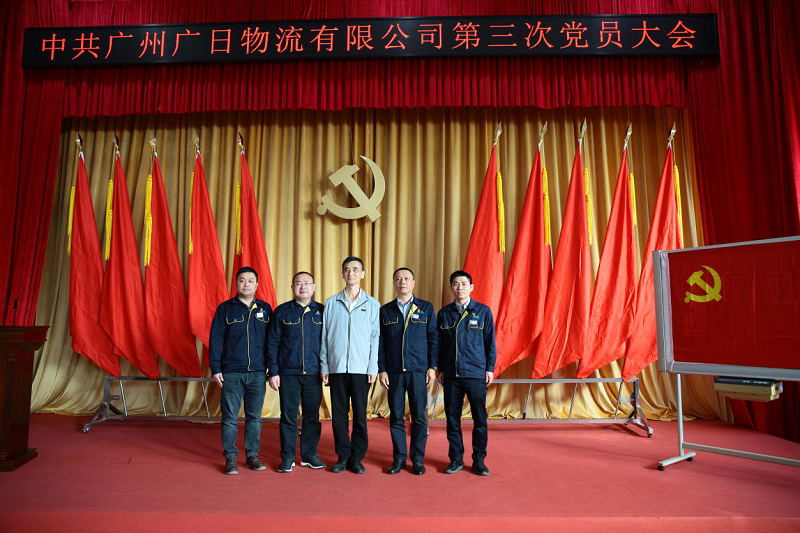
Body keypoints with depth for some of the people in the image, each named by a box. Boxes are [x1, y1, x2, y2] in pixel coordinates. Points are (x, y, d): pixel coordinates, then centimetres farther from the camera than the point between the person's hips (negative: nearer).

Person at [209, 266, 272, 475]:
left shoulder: (265, 309, 7)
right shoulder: (225, 308, 2)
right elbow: (215, 340, 2)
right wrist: (215, 368, -4)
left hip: (258, 373, 2)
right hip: (231, 373, -1)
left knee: (254, 417, 9)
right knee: (230, 417, 4)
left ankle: (252, 455, 21)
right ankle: (230, 457, 17)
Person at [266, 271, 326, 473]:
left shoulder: (322, 311, 5)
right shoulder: (282, 311, 3)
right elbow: (272, 343, 3)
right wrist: (273, 372, -2)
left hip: (314, 374, 1)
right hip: (288, 373, -1)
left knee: (312, 416, 9)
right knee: (288, 417, 5)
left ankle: (309, 455, 24)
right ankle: (287, 458, 18)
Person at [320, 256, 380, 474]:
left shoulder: (372, 304, 5)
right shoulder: (331, 303, 8)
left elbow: (375, 338, 3)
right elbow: (324, 337, 8)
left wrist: (373, 368, -3)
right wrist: (324, 366, 3)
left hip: (361, 368, -1)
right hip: (336, 367, 1)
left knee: (360, 415, 3)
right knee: (339, 414, 6)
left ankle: (357, 458, 17)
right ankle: (343, 456, 19)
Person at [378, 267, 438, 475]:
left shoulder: (426, 308, 4)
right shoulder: (385, 310, 7)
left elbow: (433, 339, 4)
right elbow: (380, 342, 6)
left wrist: (432, 367, -2)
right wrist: (381, 370, 0)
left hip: (418, 371, -1)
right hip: (394, 372, 1)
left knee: (419, 417, 4)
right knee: (396, 417, 6)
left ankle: (418, 459, 18)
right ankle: (399, 458, 20)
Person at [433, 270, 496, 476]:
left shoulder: (483, 311, 1)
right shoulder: (444, 313, 6)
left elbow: (490, 342, 3)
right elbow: (439, 343, 11)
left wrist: (490, 368, 0)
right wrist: (440, 368, 8)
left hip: (476, 374, -2)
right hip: (451, 374, 2)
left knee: (480, 419, 4)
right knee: (452, 418, 8)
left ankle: (479, 460, 19)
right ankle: (456, 459, 21)